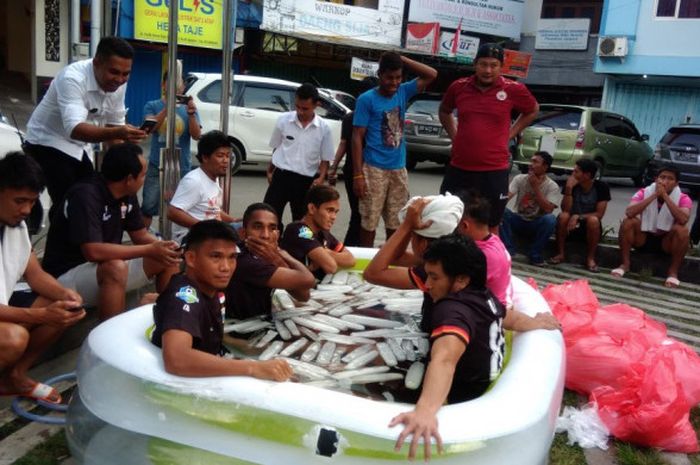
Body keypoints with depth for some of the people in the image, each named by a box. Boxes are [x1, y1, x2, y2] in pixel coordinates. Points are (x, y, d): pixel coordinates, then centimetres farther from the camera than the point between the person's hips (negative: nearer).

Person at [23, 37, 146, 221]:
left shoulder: (118, 83, -10)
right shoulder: (72, 78, -30)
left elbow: (114, 123, 3)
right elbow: (74, 129, -43)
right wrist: (117, 134, -59)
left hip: (79, 147, 7)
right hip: (48, 143, -7)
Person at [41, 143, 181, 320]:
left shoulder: (127, 195, -1)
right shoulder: (86, 195, -25)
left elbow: (141, 236, 7)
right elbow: (93, 252, -34)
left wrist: (162, 246, -16)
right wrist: (150, 250, -30)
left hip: (107, 269, 8)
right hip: (67, 276, -8)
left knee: (168, 259, -3)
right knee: (116, 268, -37)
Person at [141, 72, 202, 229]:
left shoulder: (189, 108, 6)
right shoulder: (153, 106, 4)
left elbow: (196, 135, -4)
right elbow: (149, 128, -12)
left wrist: (191, 114, -21)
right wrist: (168, 107, -21)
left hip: (182, 168, 1)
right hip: (157, 166, -1)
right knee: (149, 207, -2)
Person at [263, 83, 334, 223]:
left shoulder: (324, 128, -5)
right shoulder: (283, 119, -3)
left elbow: (325, 159, 1)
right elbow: (276, 148, 9)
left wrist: (321, 178, -14)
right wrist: (270, 171, 15)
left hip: (306, 182, 0)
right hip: (281, 176, 0)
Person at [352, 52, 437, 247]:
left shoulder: (403, 92, 7)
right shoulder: (367, 99, -7)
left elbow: (431, 75, 7)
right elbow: (357, 138, -8)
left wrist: (402, 59, -2)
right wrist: (358, 174, -14)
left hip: (399, 169, 5)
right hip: (374, 168, -5)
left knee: (396, 224, 11)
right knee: (369, 222, -1)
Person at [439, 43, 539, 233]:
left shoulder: (513, 89, -6)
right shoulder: (459, 87, 0)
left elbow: (533, 111, 13)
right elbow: (444, 111, 20)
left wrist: (508, 135, 4)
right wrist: (454, 135, 8)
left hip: (494, 171, -2)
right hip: (458, 168, 2)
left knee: (491, 226, 10)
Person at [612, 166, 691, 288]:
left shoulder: (683, 199, -12)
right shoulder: (644, 193, -10)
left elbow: (683, 220, -33)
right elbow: (629, 213, -29)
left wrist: (665, 196, -31)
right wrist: (654, 195, -29)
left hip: (666, 242, -1)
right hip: (643, 237, 1)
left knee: (682, 229, -31)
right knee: (628, 221, -26)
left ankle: (673, 271, -14)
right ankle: (625, 264, -12)